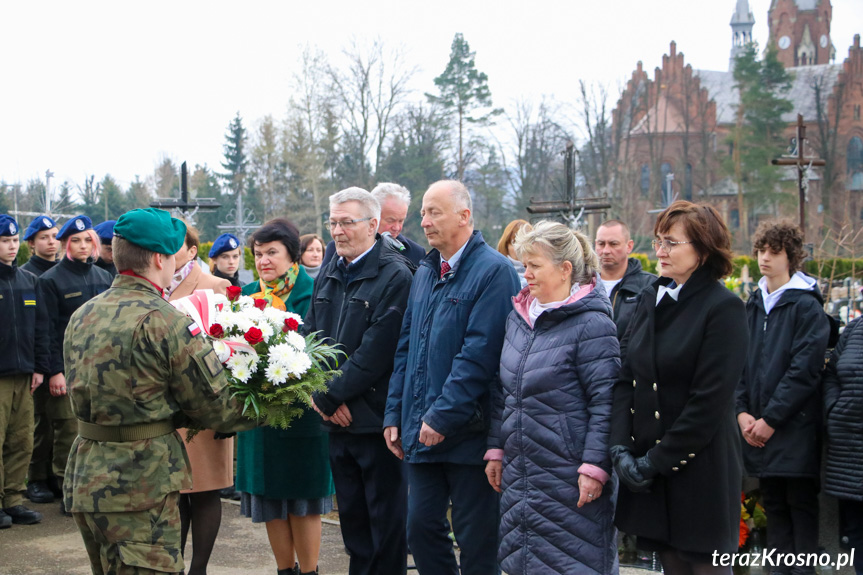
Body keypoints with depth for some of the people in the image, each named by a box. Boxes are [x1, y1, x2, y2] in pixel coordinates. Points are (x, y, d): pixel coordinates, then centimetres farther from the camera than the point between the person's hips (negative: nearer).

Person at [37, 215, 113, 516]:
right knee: (68, 432, -2)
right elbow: (48, 329, -6)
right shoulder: (51, 280, -2)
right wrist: (54, 370, -12)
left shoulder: (103, 278, 13)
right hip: (68, 368, -4)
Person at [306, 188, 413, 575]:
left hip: (375, 415, -7)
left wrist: (331, 396, -14)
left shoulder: (394, 275, -13)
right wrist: (318, 391, -4)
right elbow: (311, 336, 11)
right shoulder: (328, 275, 13)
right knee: (351, 513, 15)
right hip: (338, 417, 7)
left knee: (386, 518, 4)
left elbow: (376, 350, -18)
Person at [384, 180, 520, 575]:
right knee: (421, 527, 11)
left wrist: (442, 416, -20)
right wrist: (395, 414, 10)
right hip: (421, 433, 7)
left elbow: (479, 352, -19)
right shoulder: (425, 273, 13)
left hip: (467, 434, -7)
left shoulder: (493, 271, -11)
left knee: (476, 541, 3)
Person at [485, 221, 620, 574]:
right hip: (518, 474, 8)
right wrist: (496, 449, 14)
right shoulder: (518, 317, 11)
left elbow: (604, 402, -15)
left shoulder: (591, 323, -12)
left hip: (568, 478, -7)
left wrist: (594, 466, -18)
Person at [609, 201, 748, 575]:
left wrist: (657, 460, -14)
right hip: (646, 468, 6)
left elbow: (710, 400, -14)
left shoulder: (724, 308, -9)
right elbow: (625, 378, 5)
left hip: (699, 470, -5)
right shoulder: (649, 299, 10)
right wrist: (621, 448, -6)